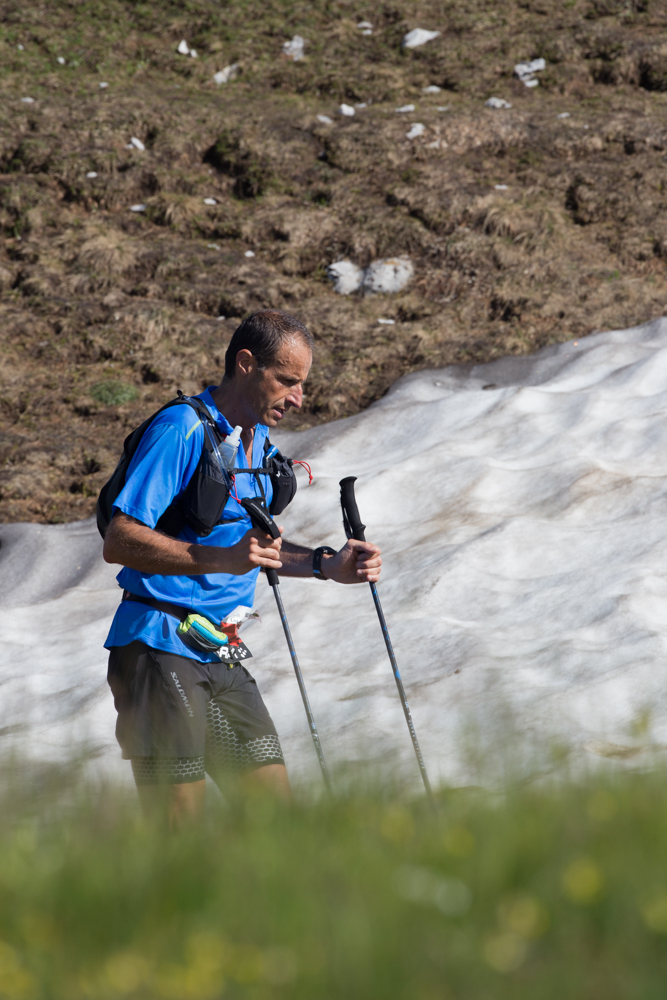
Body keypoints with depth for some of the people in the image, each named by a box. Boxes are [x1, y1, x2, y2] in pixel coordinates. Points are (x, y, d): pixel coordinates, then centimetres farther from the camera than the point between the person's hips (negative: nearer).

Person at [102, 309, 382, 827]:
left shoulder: (259, 441, 16)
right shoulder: (181, 430, -13)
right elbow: (120, 541, -20)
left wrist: (326, 564, 9)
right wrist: (224, 559, -30)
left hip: (221, 657, 9)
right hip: (159, 649, -9)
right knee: (178, 828, -11)